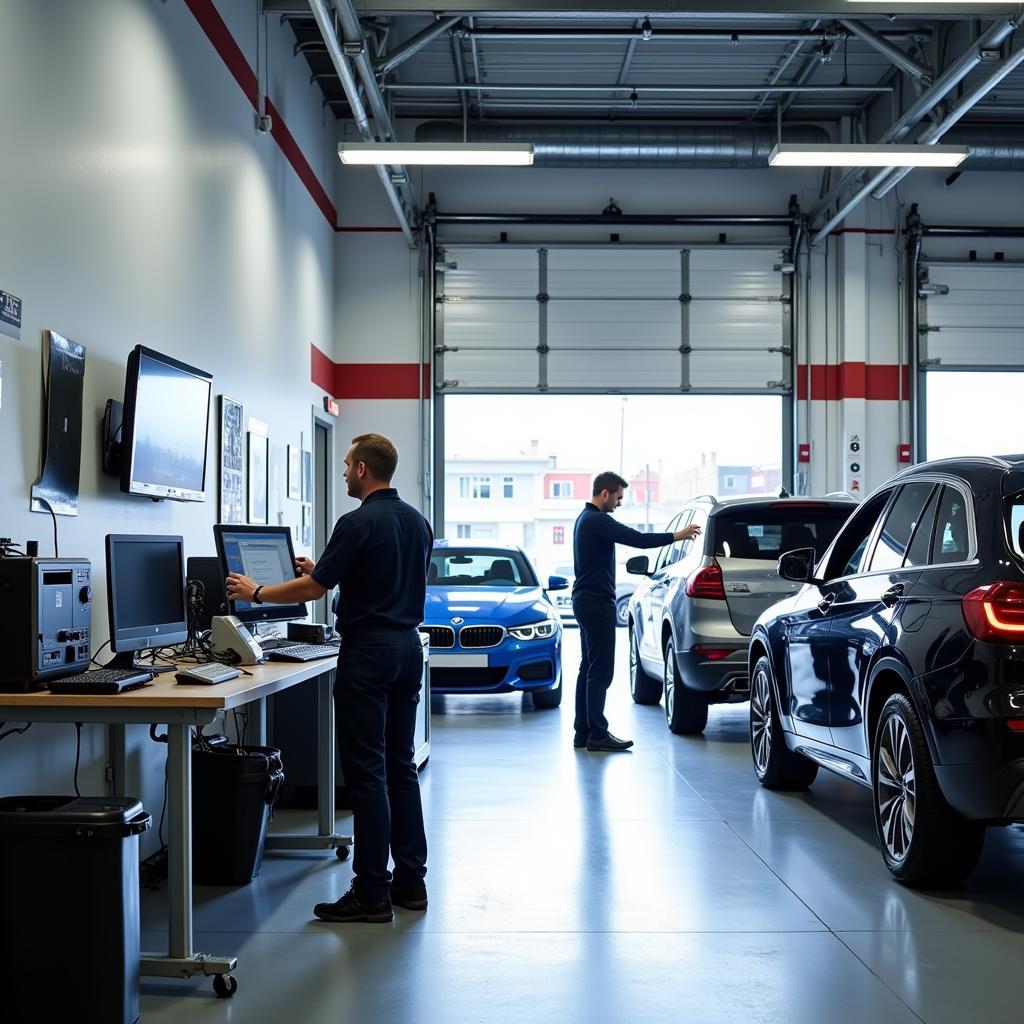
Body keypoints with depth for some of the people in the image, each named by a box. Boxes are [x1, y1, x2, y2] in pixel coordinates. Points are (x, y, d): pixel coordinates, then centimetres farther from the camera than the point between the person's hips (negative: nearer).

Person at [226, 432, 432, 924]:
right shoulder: (417, 521, 11)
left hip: (368, 652, -8)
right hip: (408, 646, 8)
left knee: (366, 771, -4)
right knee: (401, 766, 12)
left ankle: (372, 892, -1)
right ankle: (410, 881, 15)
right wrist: (321, 570, 29)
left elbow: (314, 588, -12)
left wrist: (256, 593, 4)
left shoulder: (358, 523, -14)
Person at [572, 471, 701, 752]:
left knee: (589, 668, 12)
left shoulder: (586, 519, 17)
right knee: (600, 671, -7)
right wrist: (676, 536, -16)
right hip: (596, 602, -11)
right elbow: (638, 539, -23)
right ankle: (597, 734, -5)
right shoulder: (597, 521, -16)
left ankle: (583, 732, 14)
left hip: (586, 601, 11)